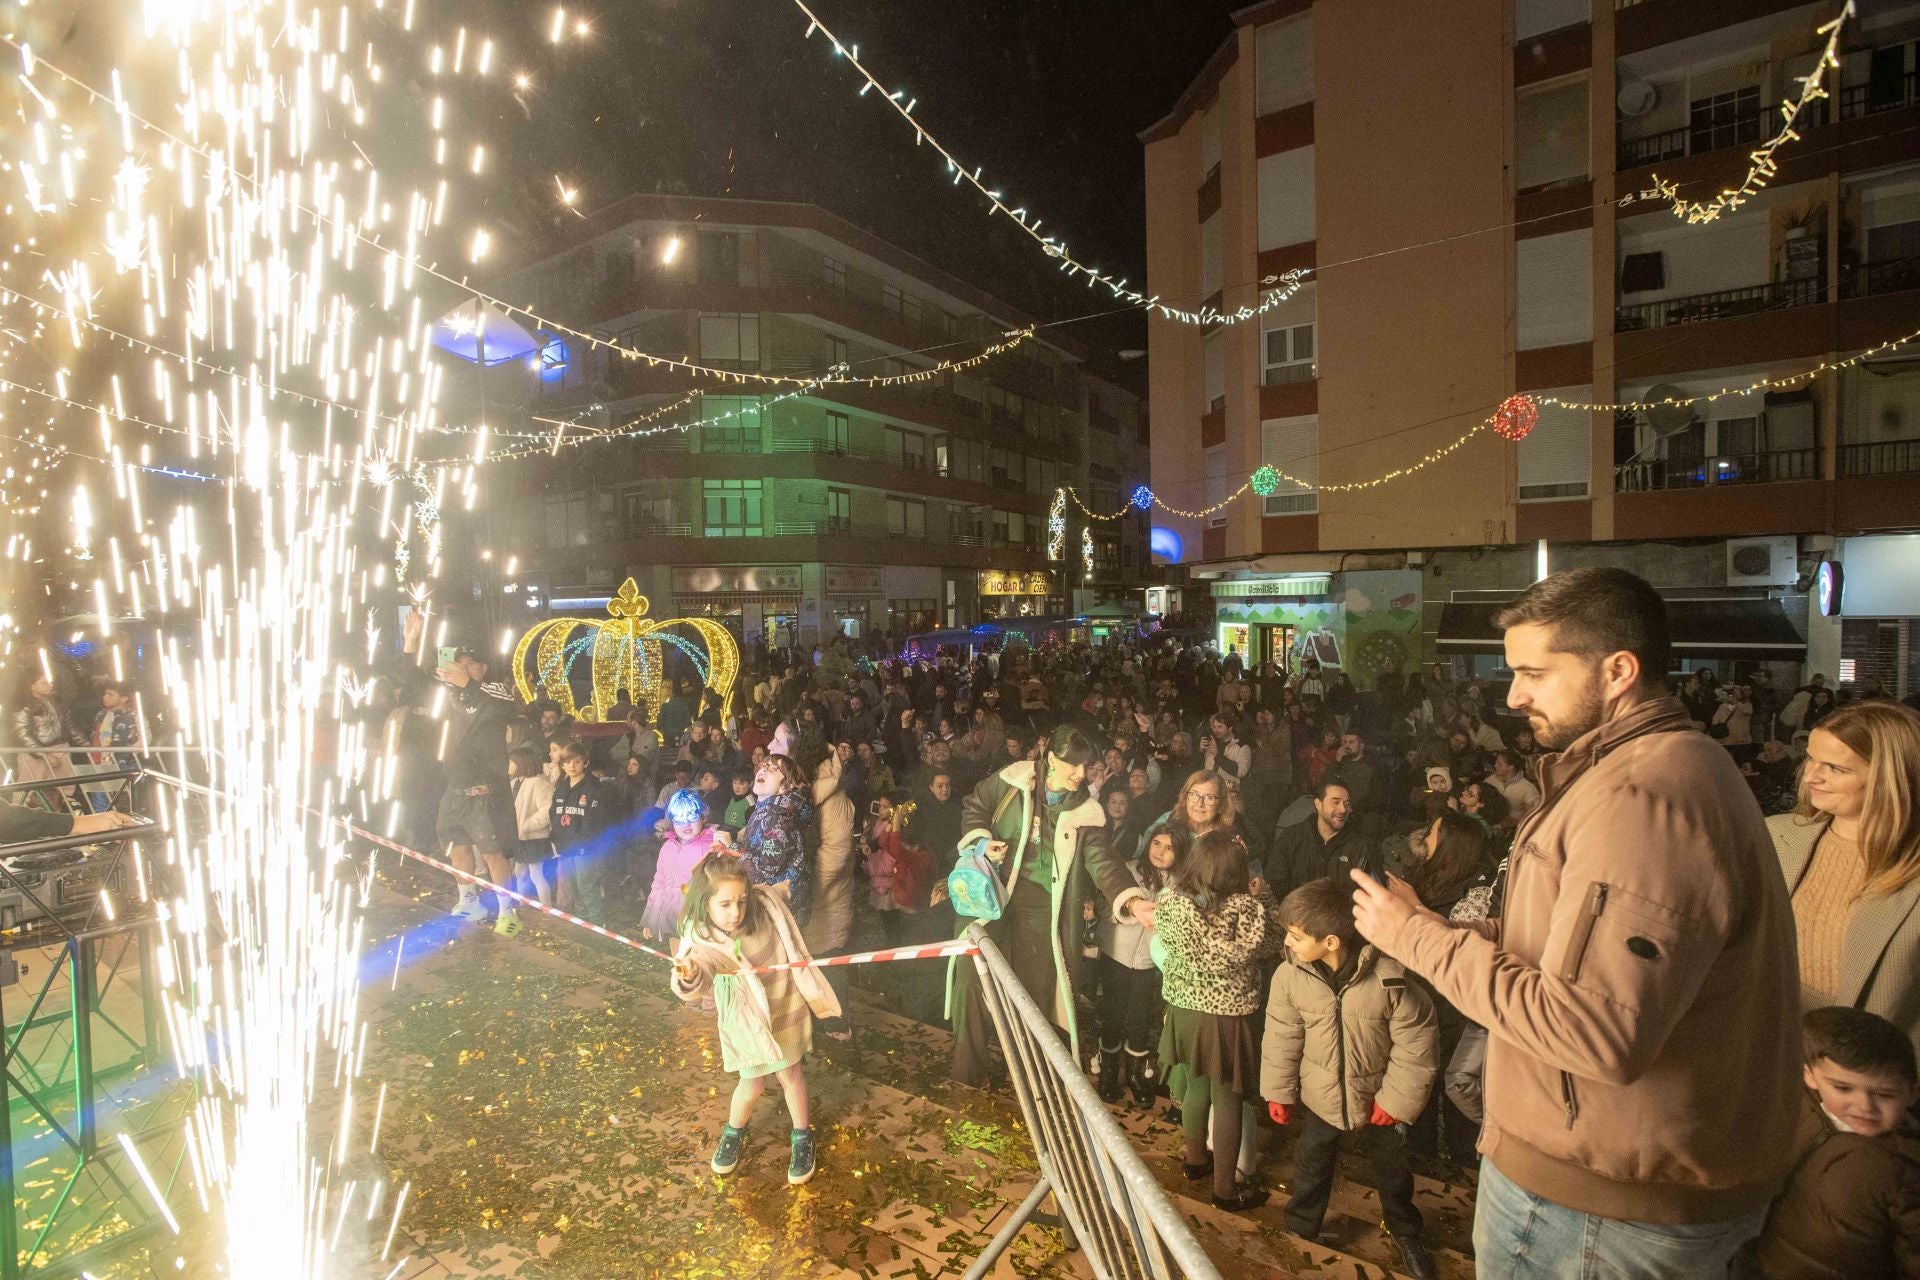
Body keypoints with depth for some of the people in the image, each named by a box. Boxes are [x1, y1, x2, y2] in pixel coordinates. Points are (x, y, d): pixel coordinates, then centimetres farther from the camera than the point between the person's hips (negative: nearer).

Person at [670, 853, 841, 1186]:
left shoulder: (766, 903, -24)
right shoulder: (702, 938, -29)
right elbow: (701, 963, -47)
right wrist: (689, 977, -68)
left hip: (786, 1006, 1)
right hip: (746, 1018, -1)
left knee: (790, 1073, 15)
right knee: (752, 1085, 10)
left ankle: (802, 1137, 40)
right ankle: (734, 1132, 44)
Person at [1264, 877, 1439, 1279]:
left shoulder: (1389, 976, -30)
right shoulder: (1290, 975, -22)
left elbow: (1416, 1042, -17)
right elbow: (1281, 1037, -8)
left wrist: (1396, 1098, -12)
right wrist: (1278, 1092, -2)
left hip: (1377, 1098, -1)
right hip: (1319, 1096, 1)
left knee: (1392, 1170, 23)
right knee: (1311, 1169, 20)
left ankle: (1406, 1236, 49)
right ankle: (1301, 1232, 44)